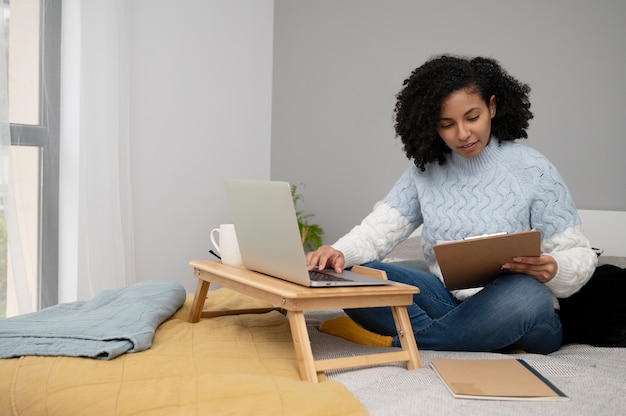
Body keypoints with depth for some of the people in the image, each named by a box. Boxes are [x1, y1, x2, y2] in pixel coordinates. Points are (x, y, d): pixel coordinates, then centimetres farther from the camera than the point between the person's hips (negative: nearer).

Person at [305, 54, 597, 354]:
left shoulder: (532, 170, -4)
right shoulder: (425, 172, 6)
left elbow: (579, 255, -3)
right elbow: (379, 229, -2)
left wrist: (552, 270, -26)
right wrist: (339, 252, -23)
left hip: (520, 315, -3)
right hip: (448, 302, 3)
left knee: (525, 295, -39)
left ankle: (392, 342, -22)